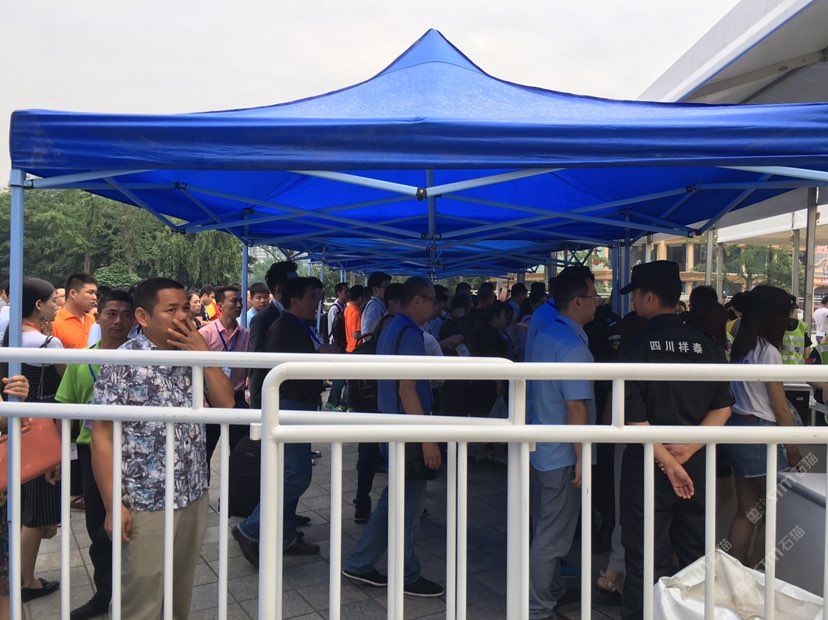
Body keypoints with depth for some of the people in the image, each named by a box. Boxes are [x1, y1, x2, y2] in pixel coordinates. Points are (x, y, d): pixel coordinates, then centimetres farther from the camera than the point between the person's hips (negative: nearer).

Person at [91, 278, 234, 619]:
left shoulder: (192, 356, 5)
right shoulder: (123, 362, -12)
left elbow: (226, 403, 0)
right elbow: (102, 436, -12)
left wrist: (203, 352, -10)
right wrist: (113, 506, -14)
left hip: (194, 498, 5)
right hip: (145, 505, -5)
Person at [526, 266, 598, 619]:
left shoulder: (543, 335, 7)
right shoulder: (572, 345, -20)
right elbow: (576, 407, -22)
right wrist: (583, 457, -17)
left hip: (540, 450, 9)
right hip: (562, 455, -9)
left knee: (546, 529, 21)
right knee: (552, 537, 2)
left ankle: (553, 592, 36)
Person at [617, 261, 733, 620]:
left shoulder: (634, 346, -13)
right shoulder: (707, 346, 1)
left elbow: (634, 417, -17)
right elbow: (722, 409, -1)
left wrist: (667, 462, -12)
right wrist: (688, 449, -7)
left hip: (647, 466, -4)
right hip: (696, 469, 4)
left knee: (645, 562, 7)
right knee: (696, 559, 20)